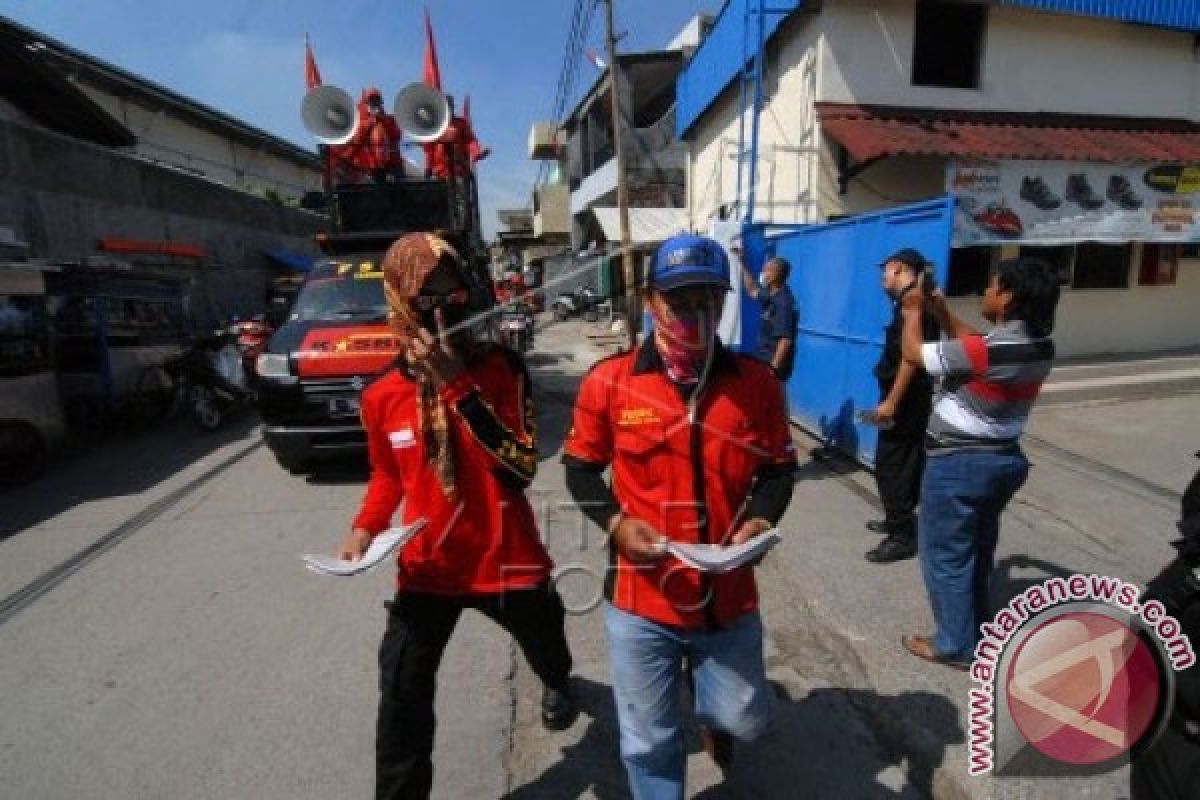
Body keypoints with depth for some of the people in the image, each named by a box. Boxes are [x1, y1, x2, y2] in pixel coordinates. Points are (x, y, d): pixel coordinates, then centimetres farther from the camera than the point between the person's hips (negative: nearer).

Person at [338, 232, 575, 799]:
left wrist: (459, 385, -33)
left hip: (506, 560, 0)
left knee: (543, 646, 26)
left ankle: (557, 683, 65)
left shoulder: (502, 370, -17)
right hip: (426, 567, 1)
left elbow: (522, 469, -28)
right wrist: (365, 529, -6)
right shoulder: (381, 397, -7)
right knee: (402, 695, 0)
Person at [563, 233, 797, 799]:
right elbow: (580, 467, 1)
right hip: (640, 599, -1)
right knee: (649, 742, 16)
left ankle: (710, 709, 59)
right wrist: (615, 522, -15)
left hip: (729, 597, 2)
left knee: (742, 720, 23)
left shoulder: (756, 381, -4)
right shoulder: (609, 381, -10)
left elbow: (778, 468, 6)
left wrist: (761, 520, -13)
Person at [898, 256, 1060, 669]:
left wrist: (914, 312, 0)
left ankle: (955, 646, 22)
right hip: (1002, 460, 9)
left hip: (958, 464, -9)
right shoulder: (1039, 347, -2)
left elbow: (913, 353, -16)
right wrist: (941, 311, 11)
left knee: (945, 555, 8)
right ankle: (976, 632, 41)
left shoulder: (989, 350, -27)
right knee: (977, 551, 24)